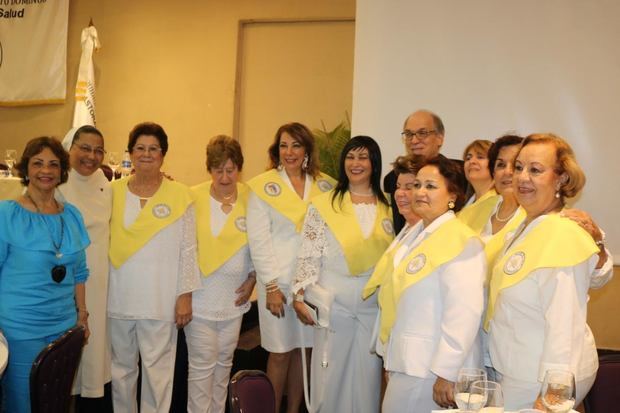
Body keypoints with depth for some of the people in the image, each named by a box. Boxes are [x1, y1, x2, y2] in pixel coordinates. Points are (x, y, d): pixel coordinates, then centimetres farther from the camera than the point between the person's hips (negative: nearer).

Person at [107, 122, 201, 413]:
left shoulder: (179, 195, -2)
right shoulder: (114, 191, 5)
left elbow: (188, 249, -1)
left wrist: (185, 295, -4)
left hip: (160, 301, -2)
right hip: (119, 299, 3)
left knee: (157, 369, 3)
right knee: (121, 367, 14)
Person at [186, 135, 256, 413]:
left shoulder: (250, 199, -2)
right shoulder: (193, 197, -8)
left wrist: (252, 279, -1)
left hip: (234, 298, 3)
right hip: (200, 297, -3)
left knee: (224, 362, 16)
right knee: (202, 365, 0)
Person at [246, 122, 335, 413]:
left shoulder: (324, 186, 7)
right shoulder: (263, 186, -1)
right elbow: (259, 240, -5)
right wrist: (271, 286, -9)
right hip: (279, 282, -2)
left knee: (303, 350, 9)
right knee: (280, 353, 2)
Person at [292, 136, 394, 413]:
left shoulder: (388, 208, 7)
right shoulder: (323, 205, -2)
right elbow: (308, 255, -5)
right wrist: (300, 295, -13)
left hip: (374, 305, 2)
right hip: (333, 303, -2)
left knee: (367, 375, 10)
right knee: (331, 373, 6)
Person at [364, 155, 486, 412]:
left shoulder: (461, 242, -17)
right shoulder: (415, 234, 11)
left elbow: (464, 314, -22)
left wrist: (446, 374, -21)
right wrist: (390, 361, 19)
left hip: (429, 370, -8)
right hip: (403, 363, 8)